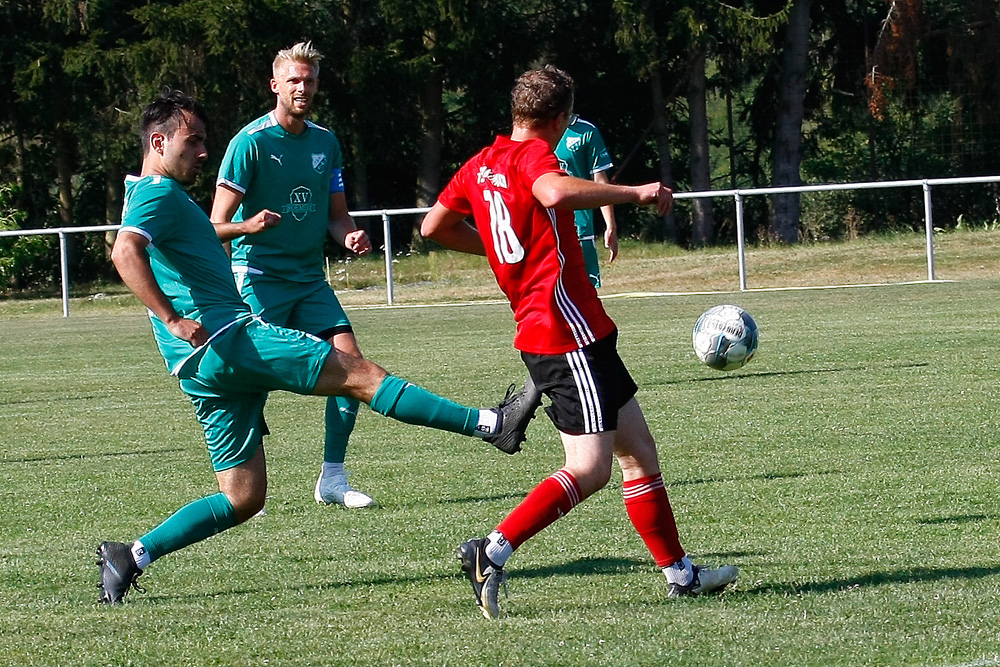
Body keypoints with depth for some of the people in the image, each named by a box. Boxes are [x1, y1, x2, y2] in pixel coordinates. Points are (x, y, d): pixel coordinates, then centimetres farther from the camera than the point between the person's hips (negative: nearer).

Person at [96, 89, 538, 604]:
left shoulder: (153, 196, 26)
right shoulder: (158, 194, -7)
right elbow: (125, 252, -27)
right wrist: (172, 319, -32)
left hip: (206, 368, 11)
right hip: (225, 337, -11)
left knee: (242, 498, 9)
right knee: (357, 373, -11)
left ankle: (129, 557, 5)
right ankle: (492, 424, -13)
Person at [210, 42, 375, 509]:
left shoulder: (326, 142, 10)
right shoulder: (250, 142, -9)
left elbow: (337, 214, 19)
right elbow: (217, 224, -11)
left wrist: (349, 236, -4)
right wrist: (249, 225, -33)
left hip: (310, 278, 6)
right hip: (258, 276, -6)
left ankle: (331, 479, 3)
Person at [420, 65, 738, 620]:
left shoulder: (481, 164, 14)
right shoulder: (533, 155, -11)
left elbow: (434, 226, 24)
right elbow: (556, 192, -35)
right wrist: (633, 193, -27)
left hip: (537, 330, 10)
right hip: (569, 331, -10)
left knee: (638, 449, 15)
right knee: (589, 470, -12)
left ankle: (679, 572, 19)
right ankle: (492, 552, -20)